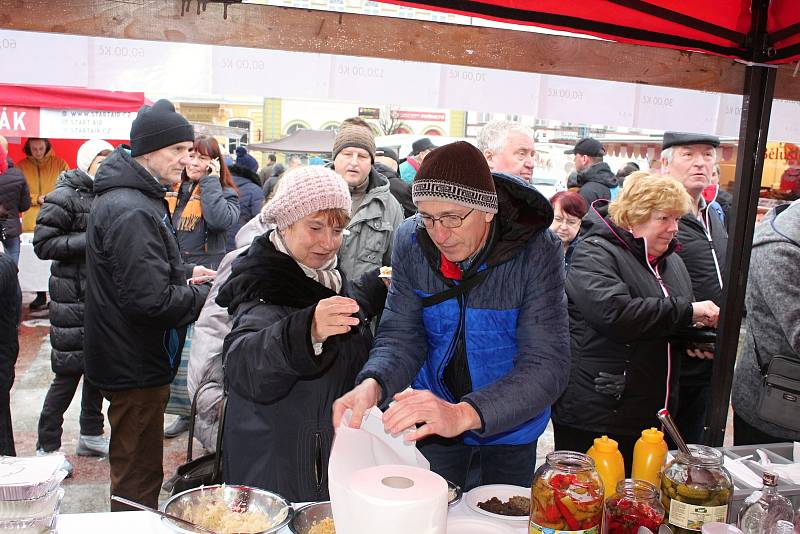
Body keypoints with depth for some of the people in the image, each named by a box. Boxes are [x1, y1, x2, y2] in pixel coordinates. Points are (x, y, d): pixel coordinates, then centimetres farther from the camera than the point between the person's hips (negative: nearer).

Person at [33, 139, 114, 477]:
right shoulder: (65, 196, -10)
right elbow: (43, 244, -14)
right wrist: (90, 240, -21)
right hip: (72, 299, -7)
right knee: (68, 372, -2)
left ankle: (90, 435, 30)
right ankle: (47, 447, 14)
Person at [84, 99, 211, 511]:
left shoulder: (130, 197, 10)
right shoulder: (132, 212, -25)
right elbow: (151, 301, -29)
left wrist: (184, 273, 7)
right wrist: (209, 296, -15)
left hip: (127, 362, 11)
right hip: (135, 367, -11)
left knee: (132, 473, 26)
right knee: (138, 481, 4)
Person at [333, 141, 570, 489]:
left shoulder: (537, 251, -26)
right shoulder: (411, 240, -17)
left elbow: (547, 364, -30)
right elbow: (401, 334, -14)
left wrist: (464, 414, -45)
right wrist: (373, 385, -36)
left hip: (511, 425, -1)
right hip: (434, 421, 1)